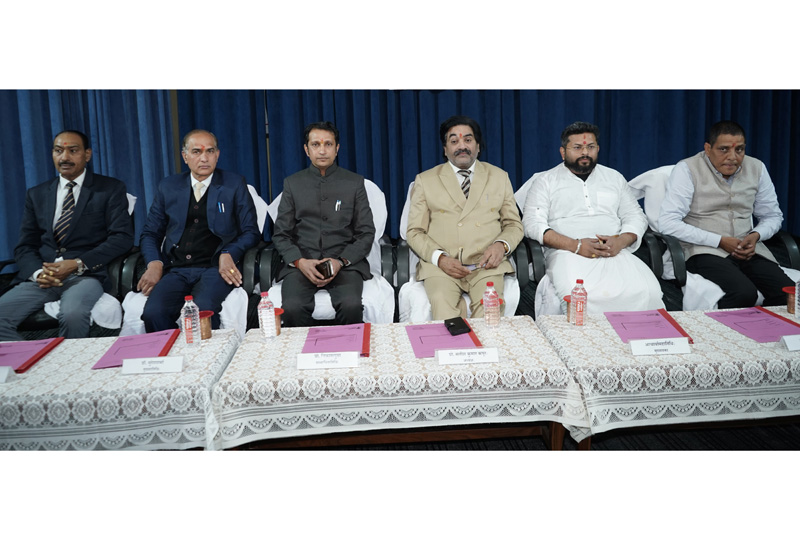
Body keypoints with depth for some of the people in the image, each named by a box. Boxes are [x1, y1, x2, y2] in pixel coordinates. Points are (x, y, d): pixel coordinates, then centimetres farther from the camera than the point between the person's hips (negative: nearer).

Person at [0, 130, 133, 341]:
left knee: (73, 315, -35)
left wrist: (78, 264, -13)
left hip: (86, 274, -3)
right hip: (42, 276, 4)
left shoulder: (110, 189, 8)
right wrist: (37, 272, -8)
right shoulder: (36, 195, 19)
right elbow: (25, 246, 16)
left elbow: (122, 237, -3)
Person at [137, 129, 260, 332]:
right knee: (153, 313, -28)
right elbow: (150, 233, 19)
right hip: (176, 270, 3)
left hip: (215, 268, -2)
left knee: (203, 309, -34)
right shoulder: (168, 187, 17)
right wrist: (154, 263, -1)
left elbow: (251, 232, 7)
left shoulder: (234, 184, 10)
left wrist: (227, 254, -11)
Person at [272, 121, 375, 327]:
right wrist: (300, 262, -10)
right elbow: (281, 234, 10)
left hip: (345, 262, 0)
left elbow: (366, 233, 7)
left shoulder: (354, 182, 10)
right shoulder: (292, 183, 13)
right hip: (301, 262, 1)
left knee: (351, 305, -31)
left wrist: (341, 261, -10)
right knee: (292, 308, -29)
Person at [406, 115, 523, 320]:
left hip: (486, 263, 1)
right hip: (440, 265, 0)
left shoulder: (499, 177, 18)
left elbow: (514, 224, 18)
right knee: (442, 304, -31)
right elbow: (414, 232, 9)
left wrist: (501, 245, -5)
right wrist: (439, 257, -9)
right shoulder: (425, 180, 13)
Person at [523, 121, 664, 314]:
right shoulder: (546, 181, 13)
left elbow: (636, 217, 21)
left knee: (647, 291, -27)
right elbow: (532, 224, 0)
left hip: (615, 253, 3)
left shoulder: (614, 178, 25)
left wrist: (620, 242, -3)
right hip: (568, 253, -3)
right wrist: (575, 245, -12)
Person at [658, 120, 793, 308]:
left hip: (748, 250, 5)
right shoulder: (687, 170, -6)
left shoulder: (757, 169, 10)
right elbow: (668, 223, -15)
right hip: (705, 251, -5)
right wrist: (720, 241, -15)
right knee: (744, 293, -32)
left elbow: (772, 215, 22)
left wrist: (756, 235, -3)